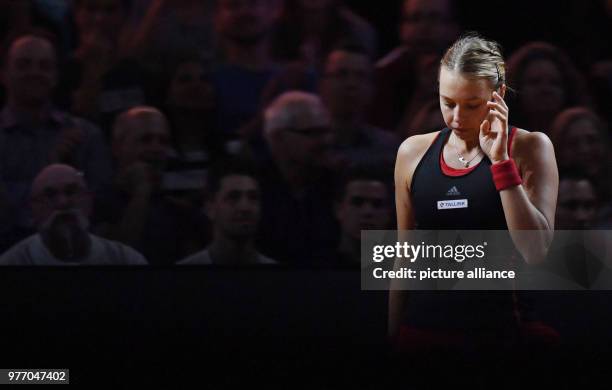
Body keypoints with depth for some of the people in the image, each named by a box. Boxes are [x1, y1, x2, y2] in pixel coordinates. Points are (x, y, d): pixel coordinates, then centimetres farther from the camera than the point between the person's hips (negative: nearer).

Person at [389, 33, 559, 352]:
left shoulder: (529, 148, -4)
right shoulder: (413, 152, 4)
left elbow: (536, 253, -15)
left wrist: (500, 161, -18)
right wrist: (391, 334, 11)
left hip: (499, 333, -3)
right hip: (422, 330, 3)